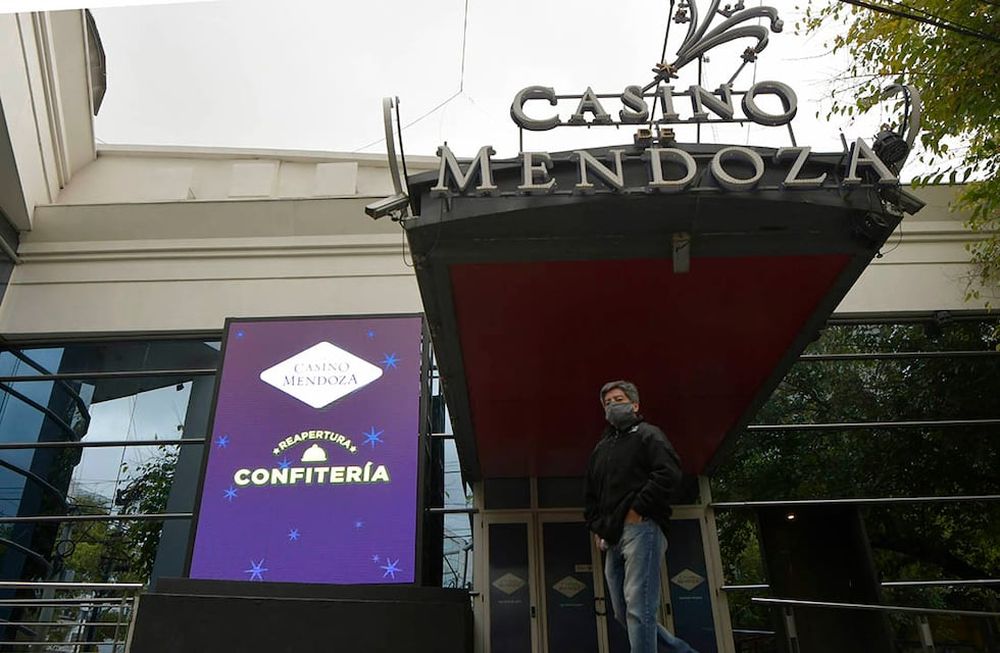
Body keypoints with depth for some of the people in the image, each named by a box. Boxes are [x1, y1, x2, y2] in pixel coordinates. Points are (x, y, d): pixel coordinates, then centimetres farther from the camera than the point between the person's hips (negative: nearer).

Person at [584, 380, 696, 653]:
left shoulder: (647, 434, 5)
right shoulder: (601, 448, 26)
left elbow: (669, 473, -12)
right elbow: (591, 494, 28)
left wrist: (638, 510, -16)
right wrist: (596, 526, 12)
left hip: (641, 529, -8)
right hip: (613, 537, 9)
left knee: (638, 609, -15)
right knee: (623, 612, 8)